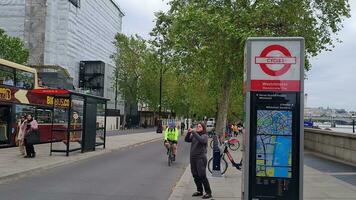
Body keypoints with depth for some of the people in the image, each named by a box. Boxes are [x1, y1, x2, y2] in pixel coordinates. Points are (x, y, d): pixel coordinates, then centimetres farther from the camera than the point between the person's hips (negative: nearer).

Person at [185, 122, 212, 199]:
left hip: (201, 158, -6)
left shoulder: (204, 136, -5)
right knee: (195, 175, 12)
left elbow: (201, 140, -27)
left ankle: (208, 192, 0)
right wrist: (188, 133, -13)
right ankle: (199, 191, 25)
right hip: (193, 158, 7)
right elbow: (187, 140, 2)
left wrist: (193, 132, -27)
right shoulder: (194, 135, 12)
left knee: (202, 176, -9)